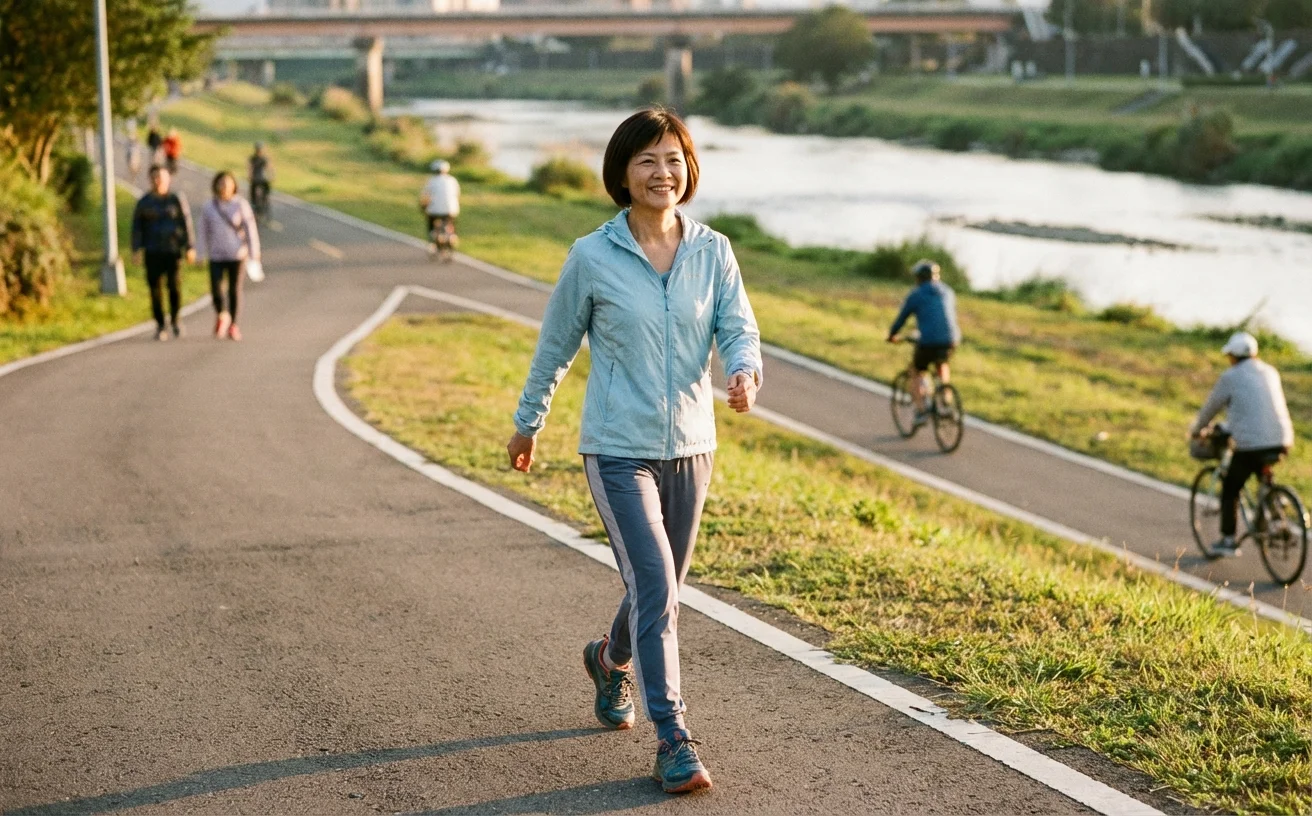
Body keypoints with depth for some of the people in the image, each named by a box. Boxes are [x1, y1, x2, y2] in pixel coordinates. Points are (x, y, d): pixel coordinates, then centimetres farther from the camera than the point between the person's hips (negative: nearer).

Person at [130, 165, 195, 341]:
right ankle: (160, 326, 6)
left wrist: (190, 248, -4)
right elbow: (137, 227, 6)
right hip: (152, 252, 1)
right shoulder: (144, 202, 7)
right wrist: (136, 249, -4)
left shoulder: (177, 199, 3)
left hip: (173, 249, -1)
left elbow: (186, 224, 2)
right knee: (155, 287, -2)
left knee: (174, 285, -11)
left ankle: (175, 319, 12)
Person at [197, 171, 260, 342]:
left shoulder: (241, 205, -6)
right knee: (215, 289, -8)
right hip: (217, 256, 1)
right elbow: (204, 231, 9)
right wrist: (205, 252, 12)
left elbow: (250, 229, -4)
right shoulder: (209, 208, -1)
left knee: (235, 290, 4)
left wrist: (254, 253, -6)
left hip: (237, 255, -1)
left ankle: (232, 325, 18)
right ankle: (221, 315, 21)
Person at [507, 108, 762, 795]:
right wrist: (528, 422, 14)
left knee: (661, 588, 18)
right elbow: (556, 345, 4)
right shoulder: (592, 258, -7)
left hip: (690, 448, 4)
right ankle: (673, 742, -9)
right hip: (618, 450, -4)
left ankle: (612, 661, 50)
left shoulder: (713, 252, 0)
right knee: (655, 588, -15)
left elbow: (738, 328, -5)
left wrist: (745, 372, -28)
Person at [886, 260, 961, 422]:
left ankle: (921, 409, 8)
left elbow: (901, 318, 13)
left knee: (916, 373, 20)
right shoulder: (948, 292, 18)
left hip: (928, 341, -4)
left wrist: (892, 335, 32)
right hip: (951, 340, 4)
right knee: (942, 366, 33)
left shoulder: (916, 295, 5)